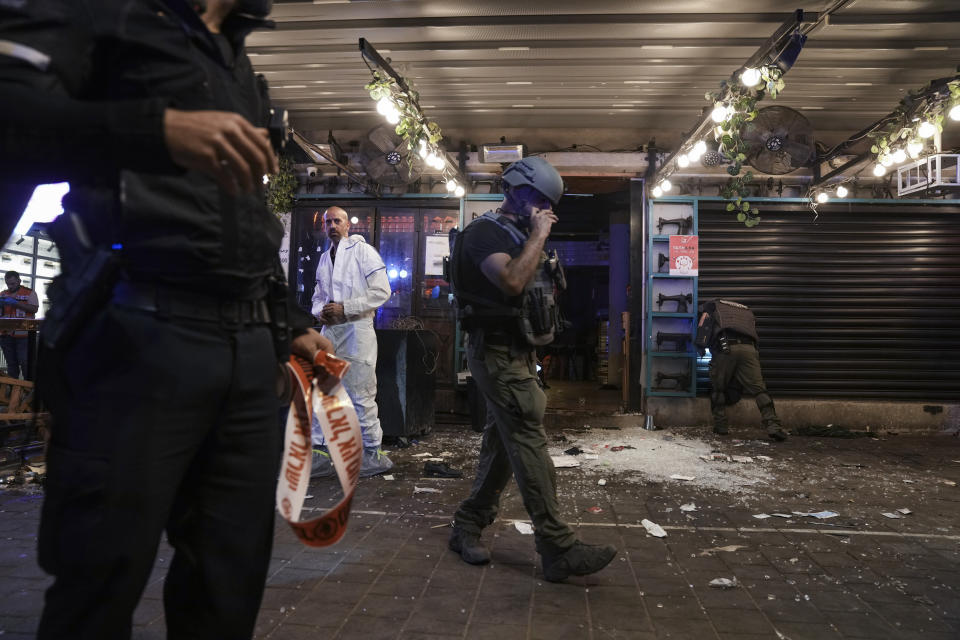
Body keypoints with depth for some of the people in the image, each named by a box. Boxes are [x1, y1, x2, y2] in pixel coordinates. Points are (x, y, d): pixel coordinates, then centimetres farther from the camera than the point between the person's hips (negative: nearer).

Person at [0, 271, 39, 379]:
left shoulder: (29, 293, 2)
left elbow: (34, 309, -9)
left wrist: (15, 303, -16)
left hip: (23, 335, -5)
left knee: (25, 362, -7)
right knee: (11, 363, 11)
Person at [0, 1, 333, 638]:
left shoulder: (240, 71, 26)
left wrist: (288, 324, 20)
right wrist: (157, 128, -26)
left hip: (250, 345, 7)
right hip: (137, 334, -6)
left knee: (233, 578, 9)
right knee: (104, 581, 0)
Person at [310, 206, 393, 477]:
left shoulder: (363, 251, -3)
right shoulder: (324, 258, 18)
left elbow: (382, 291, -11)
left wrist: (345, 308, -15)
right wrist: (320, 311, 3)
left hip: (357, 331, -7)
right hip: (329, 331, 7)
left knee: (361, 396, -3)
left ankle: (373, 453, 9)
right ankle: (319, 452, 13)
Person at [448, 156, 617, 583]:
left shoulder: (520, 237, 20)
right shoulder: (484, 233, -9)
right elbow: (512, 281, -26)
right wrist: (538, 236, -17)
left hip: (517, 352, 10)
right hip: (497, 352, -10)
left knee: (502, 444, 12)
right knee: (530, 444, -13)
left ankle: (468, 526, 23)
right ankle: (559, 549, -12)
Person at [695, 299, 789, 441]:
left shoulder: (711, 305, 28)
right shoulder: (747, 311, 37)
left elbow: (701, 340, 20)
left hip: (725, 348, -2)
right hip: (749, 348, 2)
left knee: (717, 388, 15)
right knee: (759, 388, 1)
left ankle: (720, 426, 14)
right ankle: (773, 426, -12)